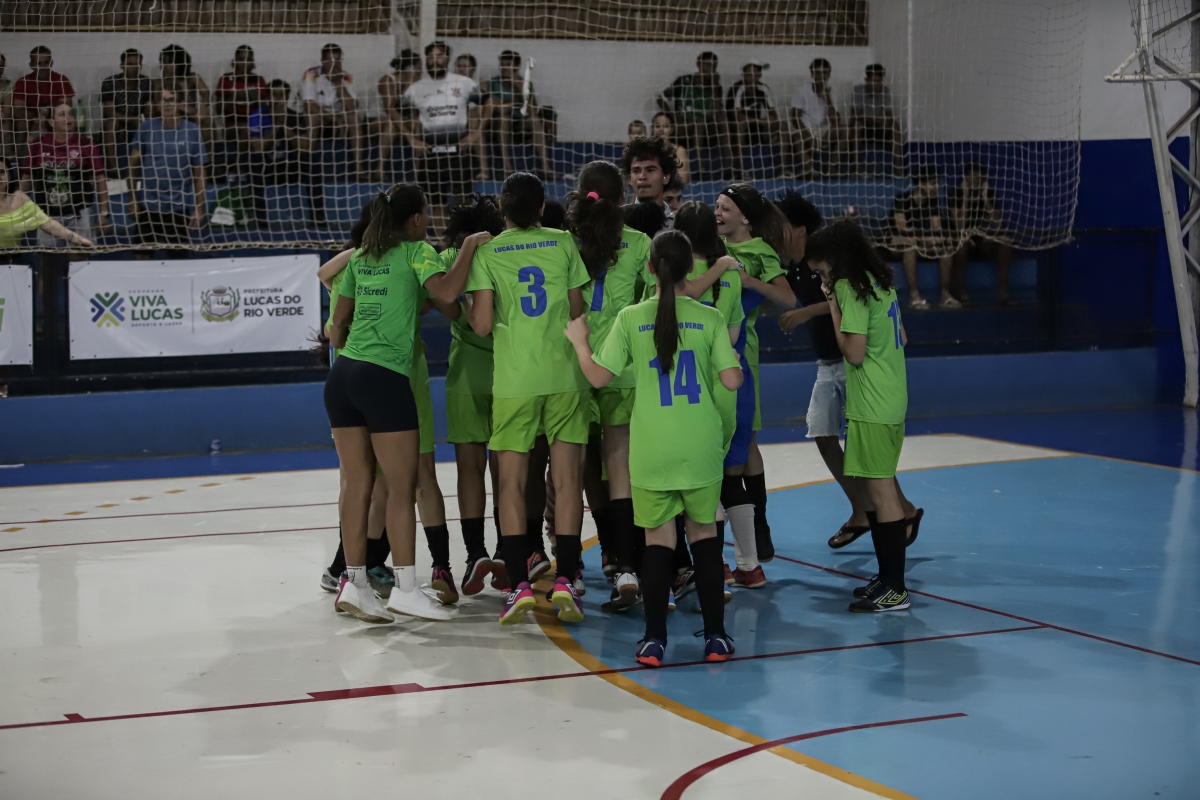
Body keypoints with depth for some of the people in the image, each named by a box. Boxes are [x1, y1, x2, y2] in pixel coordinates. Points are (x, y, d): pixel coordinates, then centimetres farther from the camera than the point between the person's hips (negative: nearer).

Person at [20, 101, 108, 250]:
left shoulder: (86, 144, -4)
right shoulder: (38, 145, 1)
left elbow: (99, 179, -1)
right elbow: (26, 178, 10)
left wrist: (103, 212, -4)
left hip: (78, 214, -2)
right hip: (47, 215, 2)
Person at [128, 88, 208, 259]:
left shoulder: (192, 131, -5)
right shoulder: (146, 127, -3)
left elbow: (199, 173, -2)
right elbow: (134, 163, 4)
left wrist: (199, 208, -5)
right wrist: (132, 199, 1)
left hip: (177, 206, -1)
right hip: (147, 203, 1)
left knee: (179, 255, 9)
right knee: (143, 253, 13)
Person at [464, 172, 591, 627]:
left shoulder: (486, 252, -1)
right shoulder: (563, 243, 4)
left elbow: (482, 324, -6)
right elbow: (578, 311, 7)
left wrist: (470, 307, 14)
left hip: (513, 380, -1)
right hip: (564, 374, 1)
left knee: (512, 482, 5)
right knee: (566, 478, 3)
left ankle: (519, 585, -2)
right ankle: (564, 580, -3)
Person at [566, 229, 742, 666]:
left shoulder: (631, 318, -3)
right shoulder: (709, 319, -2)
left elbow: (599, 377, 0)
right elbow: (732, 380, -3)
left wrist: (579, 341, 17)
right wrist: (728, 347, 17)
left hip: (652, 451, 0)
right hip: (701, 449, 1)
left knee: (658, 538, 6)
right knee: (704, 533, 13)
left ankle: (654, 639, 4)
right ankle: (715, 636, 14)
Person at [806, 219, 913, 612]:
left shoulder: (850, 288, -14)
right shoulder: (879, 283, 13)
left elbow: (854, 352, -17)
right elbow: (902, 338, 19)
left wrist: (833, 305, -9)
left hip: (872, 408, -10)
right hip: (891, 402, 10)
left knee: (881, 492, -7)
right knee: (878, 491, 16)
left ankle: (895, 591, -4)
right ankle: (887, 578, 24)